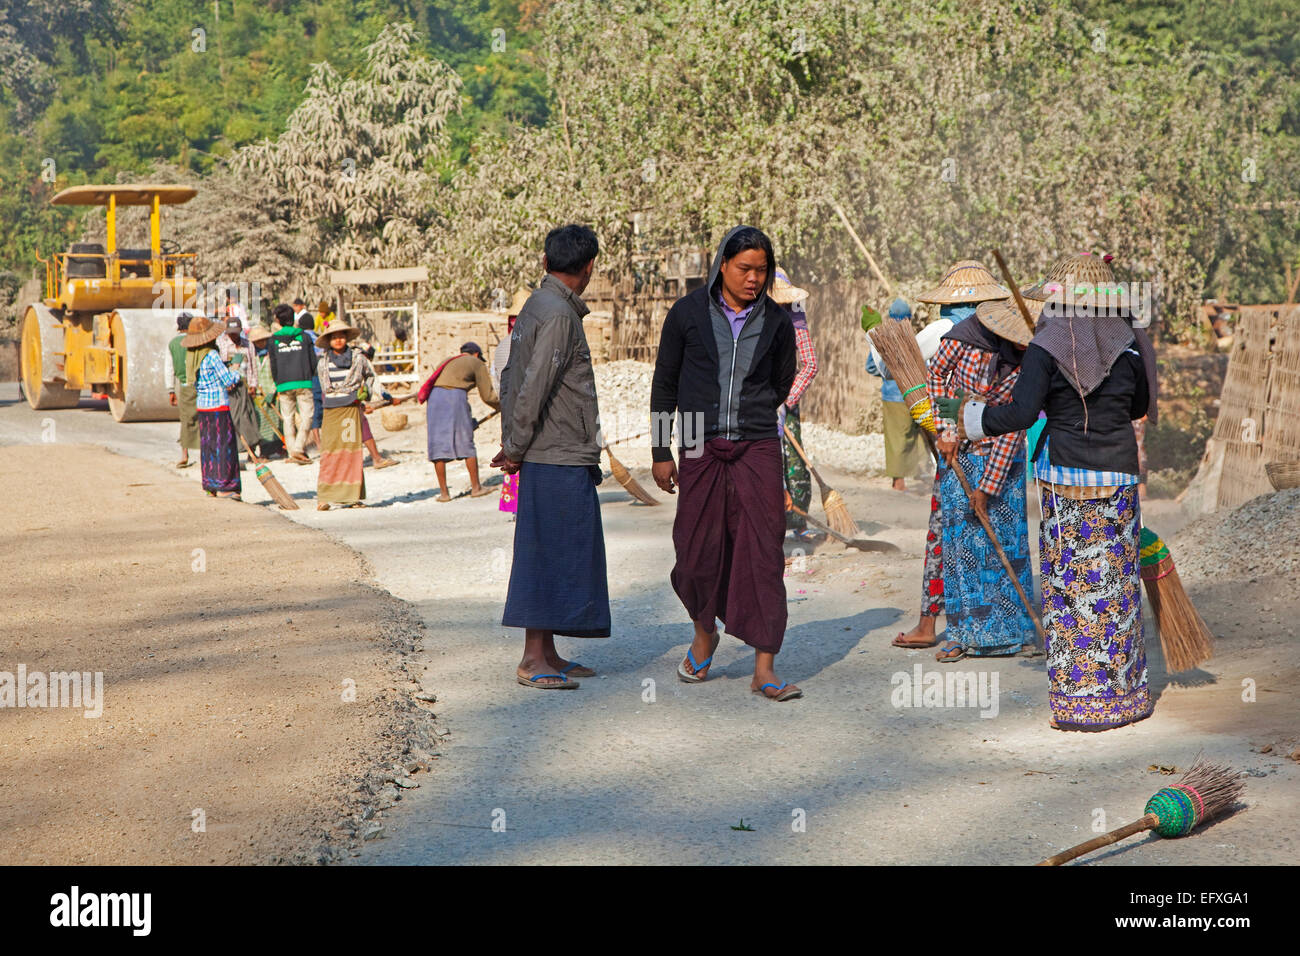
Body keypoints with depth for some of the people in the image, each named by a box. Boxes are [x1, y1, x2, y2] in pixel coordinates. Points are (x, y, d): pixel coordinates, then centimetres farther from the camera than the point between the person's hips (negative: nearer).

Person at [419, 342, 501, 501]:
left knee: (438, 446, 5)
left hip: (434, 397, 5)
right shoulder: (477, 363, 17)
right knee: (467, 444, 6)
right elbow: (488, 396, 12)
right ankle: (475, 488, 13)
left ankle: (443, 492, 6)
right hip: (456, 396, -5)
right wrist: (501, 406, 31)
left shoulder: (447, 361, 33)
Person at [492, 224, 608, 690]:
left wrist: (511, 443, 15)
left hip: (562, 459, 10)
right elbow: (533, 388, -19)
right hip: (559, 459, -10)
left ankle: (547, 654, 17)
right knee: (552, 556, -7)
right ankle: (533, 660, -4)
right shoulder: (558, 315, -14)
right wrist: (515, 449, -10)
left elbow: (511, 379, 19)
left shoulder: (535, 307, 16)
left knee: (552, 557, 12)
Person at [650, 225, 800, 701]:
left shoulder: (777, 323, 3)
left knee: (763, 552, -6)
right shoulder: (688, 313, 1)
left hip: (758, 448, 0)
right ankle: (704, 633, 33)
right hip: (700, 451, 0)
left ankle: (764, 669, -3)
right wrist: (661, 452, 7)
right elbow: (664, 383, 8)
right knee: (699, 550, 3)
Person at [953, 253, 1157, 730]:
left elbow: (1022, 413, -15)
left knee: (1069, 584, 3)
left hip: (1065, 477, -3)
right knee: (1116, 580, 11)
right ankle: (1124, 694, 18)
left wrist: (973, 419, 1)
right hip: (1119, 475, 3)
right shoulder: (1129, 347, 2)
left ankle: (1077, 702, 5)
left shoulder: (1047, 349, -8)